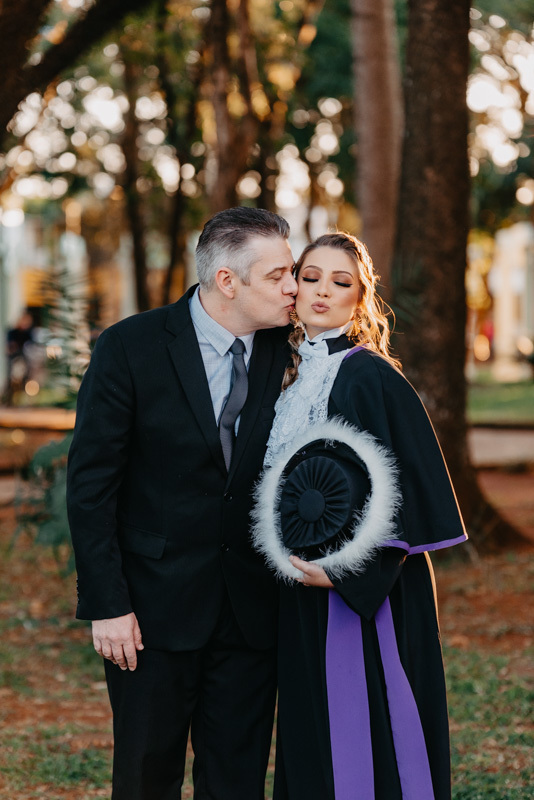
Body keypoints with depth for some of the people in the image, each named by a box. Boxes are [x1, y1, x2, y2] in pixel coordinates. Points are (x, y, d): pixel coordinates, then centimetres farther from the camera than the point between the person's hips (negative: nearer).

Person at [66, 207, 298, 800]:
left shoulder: (286, 352, 0)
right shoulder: (129, 349, -9)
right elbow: (90, 485, -7)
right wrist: (106, 604, -11)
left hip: (251, 610, 3)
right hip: (154, 608, -3)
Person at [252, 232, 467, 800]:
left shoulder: (370, 378, -13)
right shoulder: (294, 378, 12)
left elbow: (411, 493, -16)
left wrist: (344, 574, -20)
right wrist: (288, 556, 10)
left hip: (364, 603, -8)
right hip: (306, 604, 8)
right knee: (311, 748, 14)